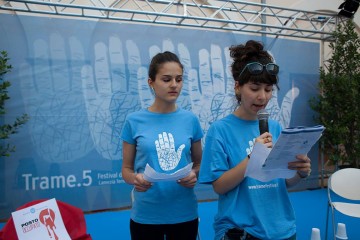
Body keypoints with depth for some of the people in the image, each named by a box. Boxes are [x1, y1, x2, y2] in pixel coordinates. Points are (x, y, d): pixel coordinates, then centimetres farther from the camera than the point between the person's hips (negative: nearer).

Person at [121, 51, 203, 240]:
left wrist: (194, 175, -14)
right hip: (145, 215, -1)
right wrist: (136, 179, -21)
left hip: (184, 213, 2)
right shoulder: (134, 121, -6)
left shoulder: (190, 120, -1)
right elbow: (126, 169, 0)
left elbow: (199, 163, 7)